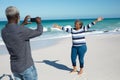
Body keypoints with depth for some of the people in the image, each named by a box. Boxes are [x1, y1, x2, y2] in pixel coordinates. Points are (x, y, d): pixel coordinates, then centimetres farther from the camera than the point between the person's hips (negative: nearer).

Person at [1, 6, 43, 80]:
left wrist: (23, 24, 23)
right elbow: (39, 32, -8)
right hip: (26, 66, -6)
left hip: (14, 67, 7)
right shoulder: (22, 30, -25)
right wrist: (39, 23, 10)